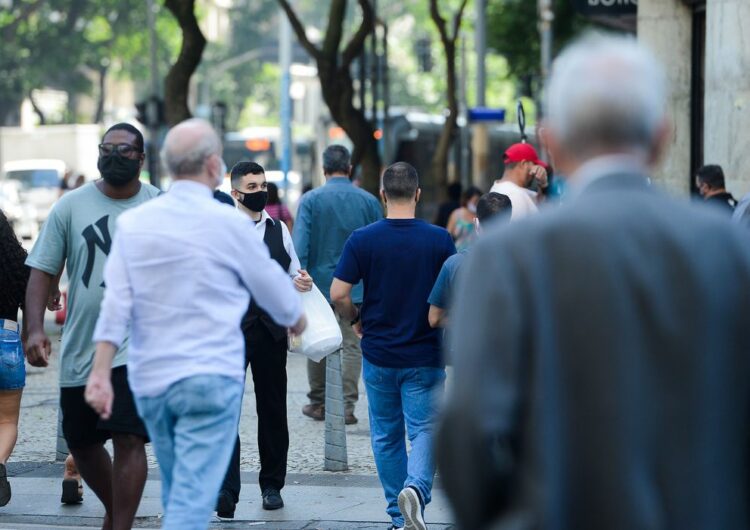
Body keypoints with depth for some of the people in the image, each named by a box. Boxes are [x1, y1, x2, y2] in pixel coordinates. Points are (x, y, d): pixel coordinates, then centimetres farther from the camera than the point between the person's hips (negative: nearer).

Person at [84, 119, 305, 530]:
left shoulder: (132, 223, 2)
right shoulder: (230, 224, -8)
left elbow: (116, 303, -4)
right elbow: (273, 288, 6)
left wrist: (100, 372, -6)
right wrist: (297, 319, 26)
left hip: (150, 380, 5)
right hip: (210, 378, -5)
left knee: (177, 492, 19)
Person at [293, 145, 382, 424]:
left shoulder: (310, 200, -6)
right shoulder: (369, 201, 0)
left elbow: (300, 246, -13)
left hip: (319, 283, 0)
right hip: (356, 286, 0)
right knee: (352, 346, 3)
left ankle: (318, 403, 21)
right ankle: (347, 405, -3)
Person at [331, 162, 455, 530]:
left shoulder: (362, 240, -7)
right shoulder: (439, 240, -7)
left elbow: (338, 294, -10)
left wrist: (356, 320, 10)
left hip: (378, 354, 1)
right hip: (425, 356, -1)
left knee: (387, 437, 13)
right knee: (424, 430, 2)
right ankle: (417, 488, -26)